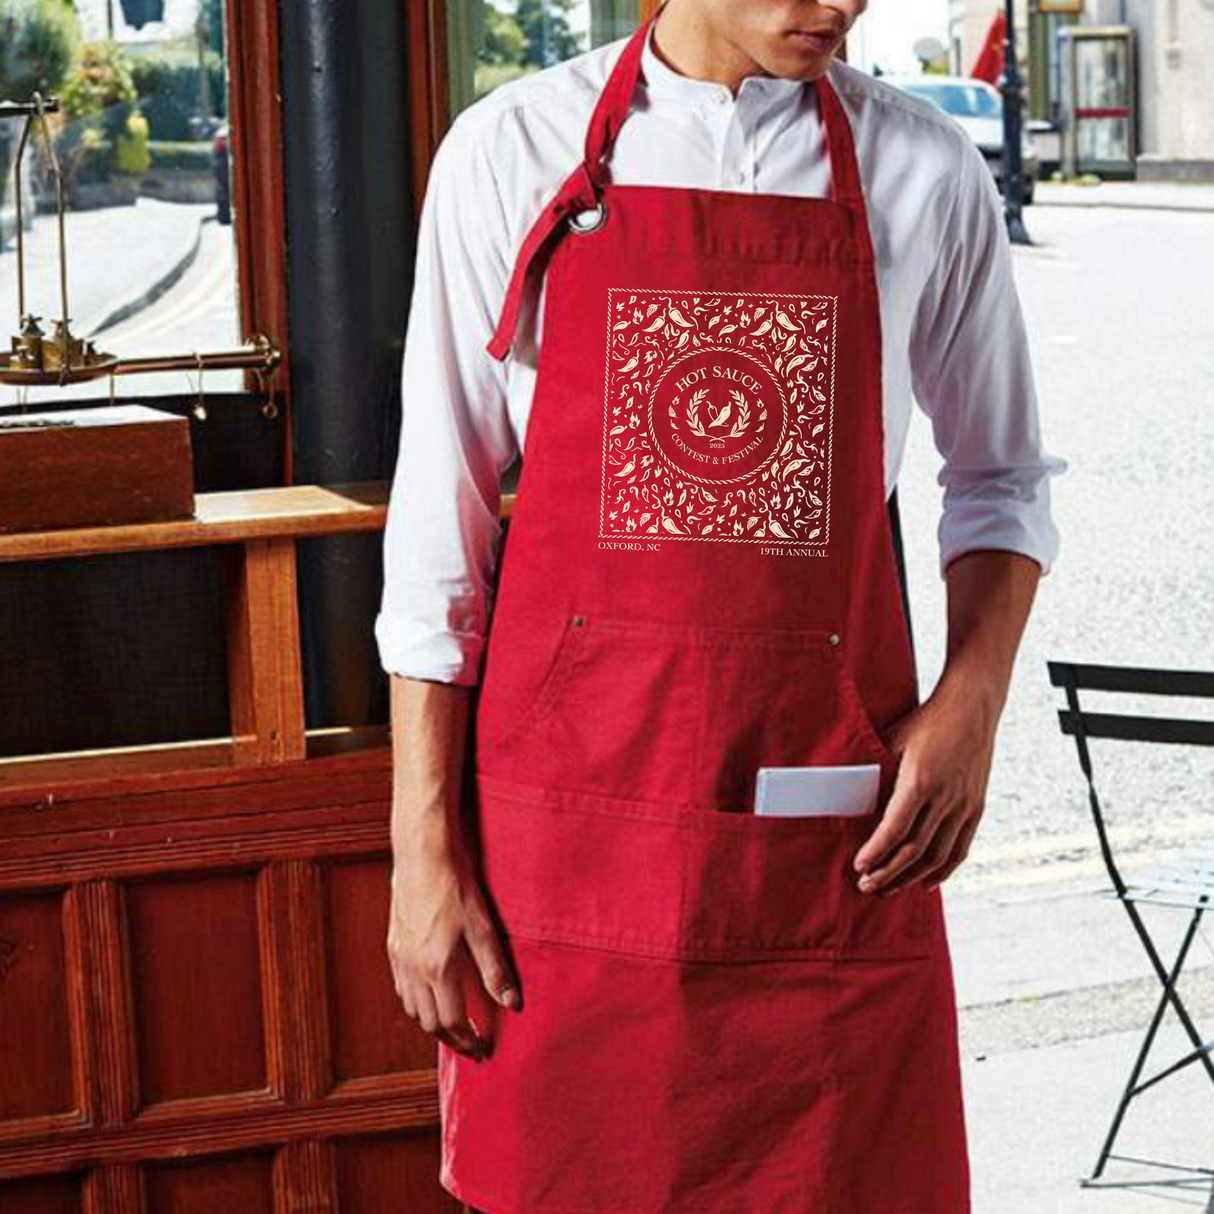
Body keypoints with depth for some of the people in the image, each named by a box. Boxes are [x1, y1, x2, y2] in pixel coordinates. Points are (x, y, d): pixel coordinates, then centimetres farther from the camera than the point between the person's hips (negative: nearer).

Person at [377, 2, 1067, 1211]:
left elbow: (1000, 477, 14)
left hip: (829, 839, 1)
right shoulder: (510, 151, -1)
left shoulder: (925, 175, 3)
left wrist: (972, 700, -4)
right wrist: (421, 850, -2)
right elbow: (438, 519, 1)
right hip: (570, 821, -1)